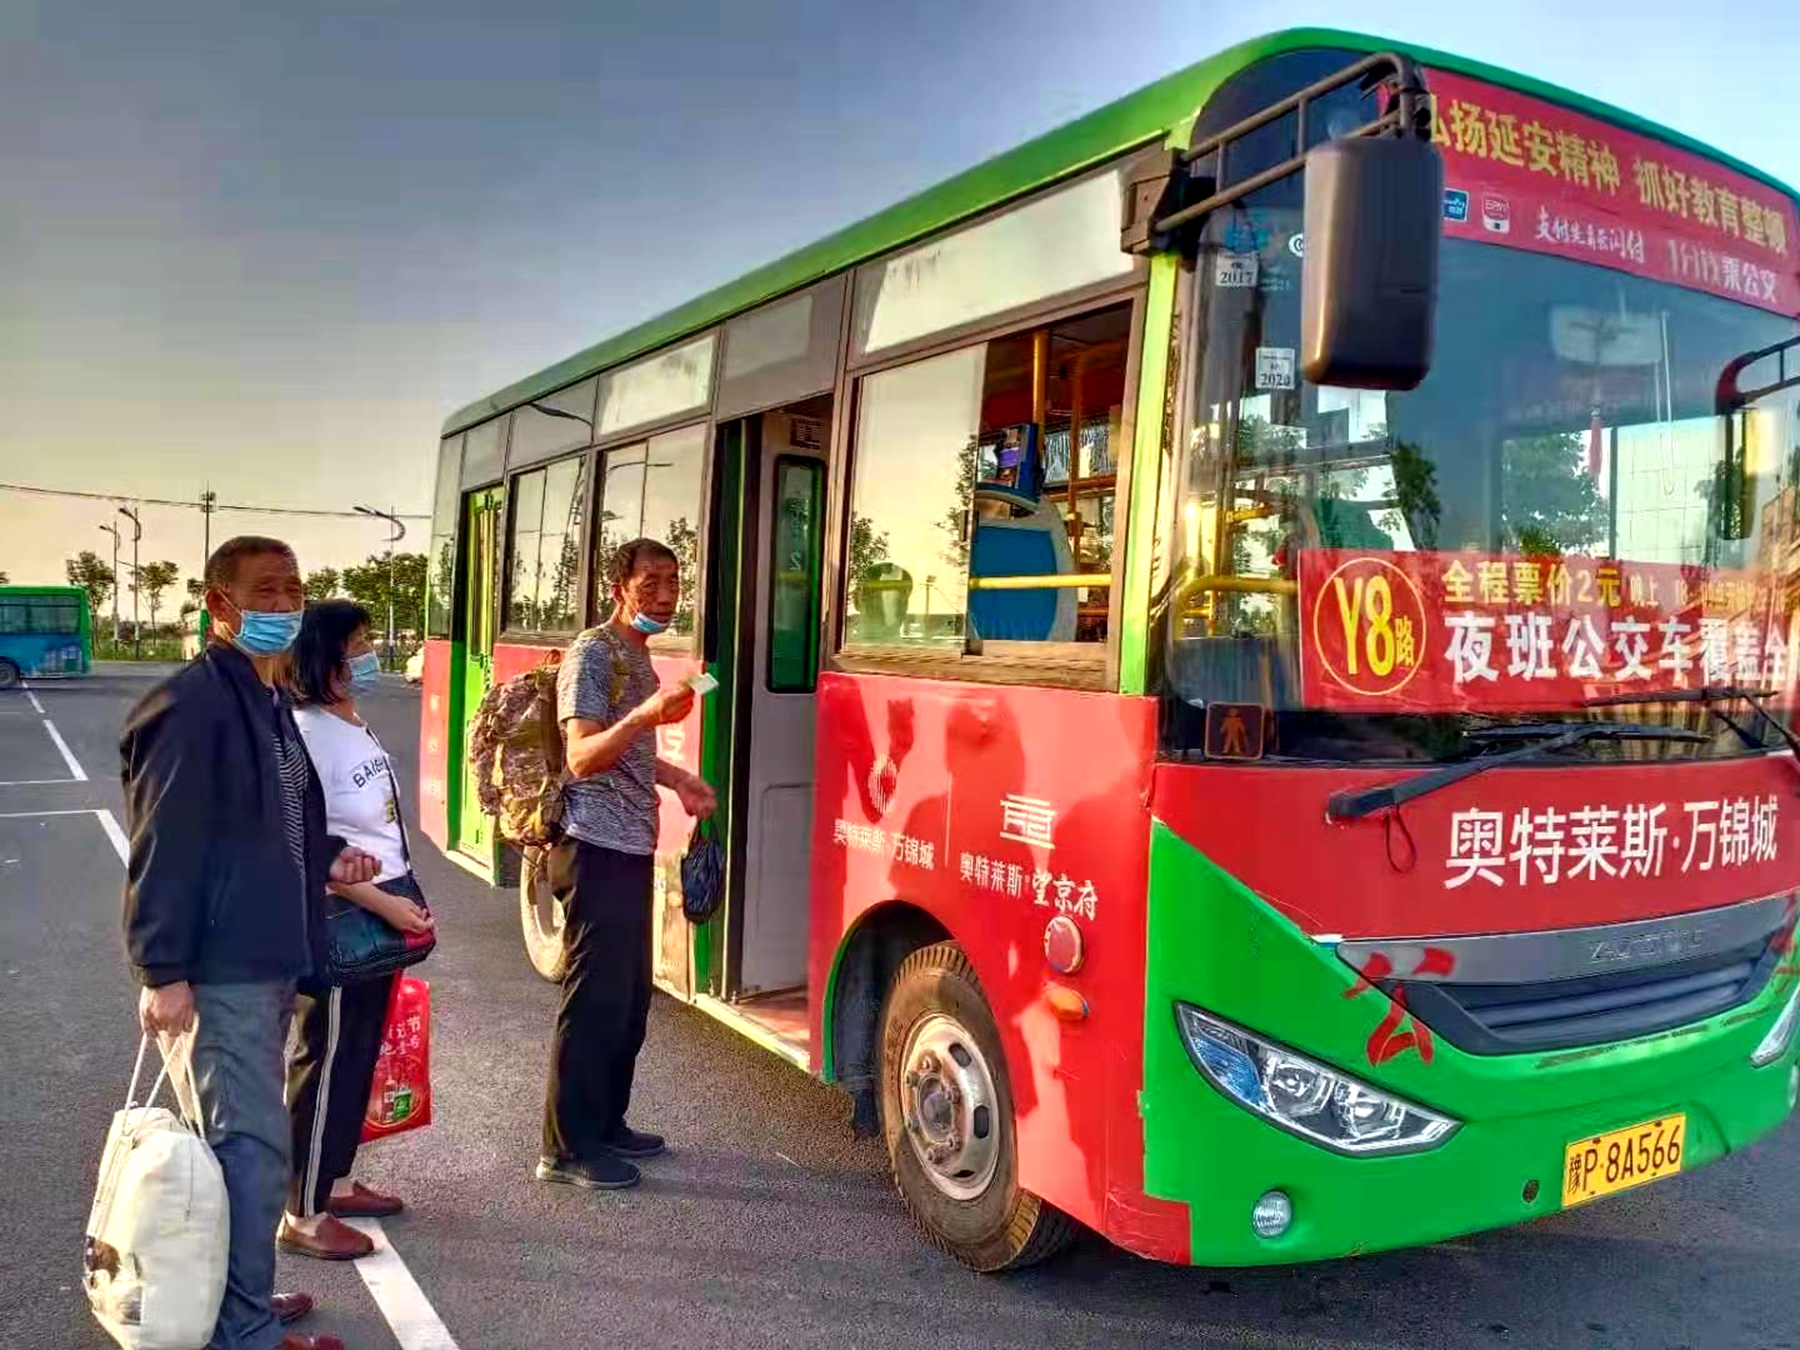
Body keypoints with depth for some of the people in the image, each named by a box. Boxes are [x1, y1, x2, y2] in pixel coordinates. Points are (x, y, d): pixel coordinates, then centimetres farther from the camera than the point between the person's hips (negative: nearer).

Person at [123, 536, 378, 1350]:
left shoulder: (267, 702, 14)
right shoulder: (190, 703, -16)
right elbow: (163, 845, -20)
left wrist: (326, 858, 7)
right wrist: (163, 970, -21)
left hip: (266, 962, 9)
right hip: (217, 970, -9)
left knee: (239, 1141, 18)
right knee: (253, 1146, -3)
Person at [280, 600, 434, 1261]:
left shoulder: (355, 727, 10)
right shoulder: (305, 734, -18)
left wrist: (410, 901, 13)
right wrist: (384, 903, -21)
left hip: (381, 913, 9)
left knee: (361, 1052, 17)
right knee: (328, 1059, 1)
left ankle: (335, 1180, 31)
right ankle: (304, 1214, 13)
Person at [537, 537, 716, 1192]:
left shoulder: (639, 655, 16)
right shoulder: (592, 654, -13)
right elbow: (581, 757, -24)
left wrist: (678, 778, 15)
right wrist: (643, 716, -38)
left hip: (633, 848, 9)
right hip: (599, 849, -9)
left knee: (631, 995, 14)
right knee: (595, 997, -4)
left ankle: (605, 1123, 26)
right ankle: (567, 1148, 6)